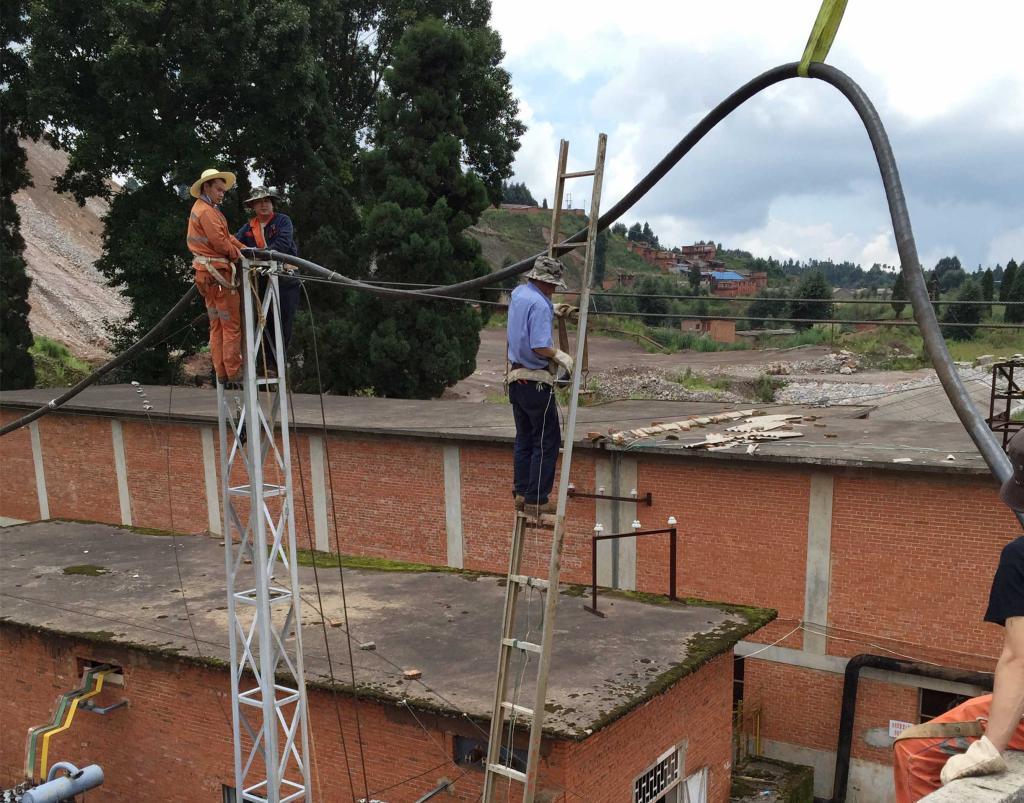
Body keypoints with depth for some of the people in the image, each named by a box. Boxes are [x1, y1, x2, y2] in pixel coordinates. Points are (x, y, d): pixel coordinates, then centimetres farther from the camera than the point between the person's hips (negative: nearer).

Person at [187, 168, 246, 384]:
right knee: (232, 324, -6)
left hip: (206, 274, 11)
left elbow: (225, 235, 18)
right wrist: (237, 254, -3)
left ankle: (221, 372, 14)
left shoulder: (200, 209, 21)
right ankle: (234, 371, -4)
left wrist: (241, 246, 5)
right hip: (217, 273, -11)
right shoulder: (207, 211, -13)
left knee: (216, 325, 11)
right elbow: (220, 242, -19)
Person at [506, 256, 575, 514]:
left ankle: (521, 492, 20)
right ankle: (537, 499, 0)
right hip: (536, 381, -9)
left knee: (524, 438, 16)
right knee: (547, 442, -1)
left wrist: (554, 309, 33)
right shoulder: (539, 305, -19)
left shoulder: (518, 294, 10)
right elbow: (539, 347, -27)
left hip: (515, 378, 9)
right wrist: (561, 356, -11)